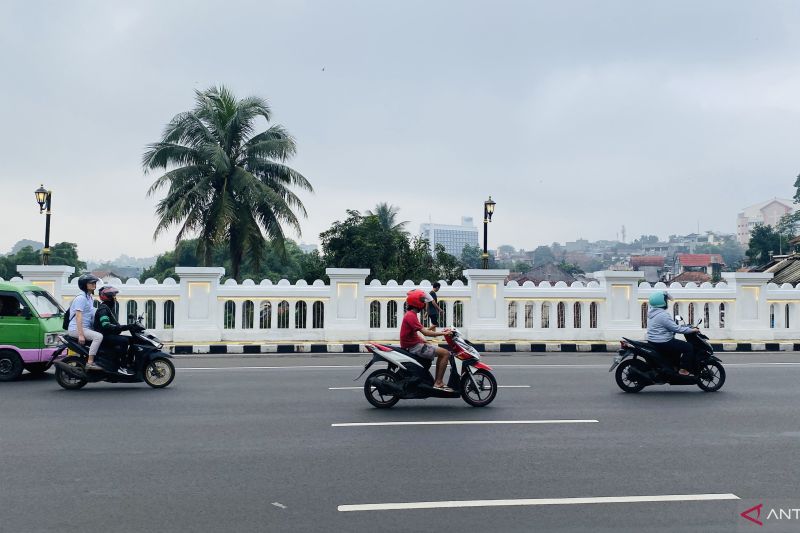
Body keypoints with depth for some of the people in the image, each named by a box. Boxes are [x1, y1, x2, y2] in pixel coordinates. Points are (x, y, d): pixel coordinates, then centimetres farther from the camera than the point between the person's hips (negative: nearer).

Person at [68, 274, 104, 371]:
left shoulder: (90, 298, 17)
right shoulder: (81, 298, -13)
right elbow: (78, 316, -21)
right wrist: (81, 334, -27)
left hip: (86, 328, 10)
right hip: (76, 328, -10)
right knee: (98, 336, -27)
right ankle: (90, 363, -28)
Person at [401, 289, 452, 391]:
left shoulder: (410, 314, 16)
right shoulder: (411, 316, -18)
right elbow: (425, 332, -24)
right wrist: (442, 333, -17)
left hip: (414, 345, 11)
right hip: (414, 347, -11)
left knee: (441, 352, 19)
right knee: (445, 353, -14)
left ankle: (437, 381, 15)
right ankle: (438, 383, -14)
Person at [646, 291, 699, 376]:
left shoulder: (652, 312, 10)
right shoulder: (663, 315, -22)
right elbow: (676, 329, -21)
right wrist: (692, 330, -11)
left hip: (653, 341, 11)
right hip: (662, 343, -11)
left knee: (678, 345, 31)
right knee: (688, 347, -6)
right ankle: (683, 370, -4)